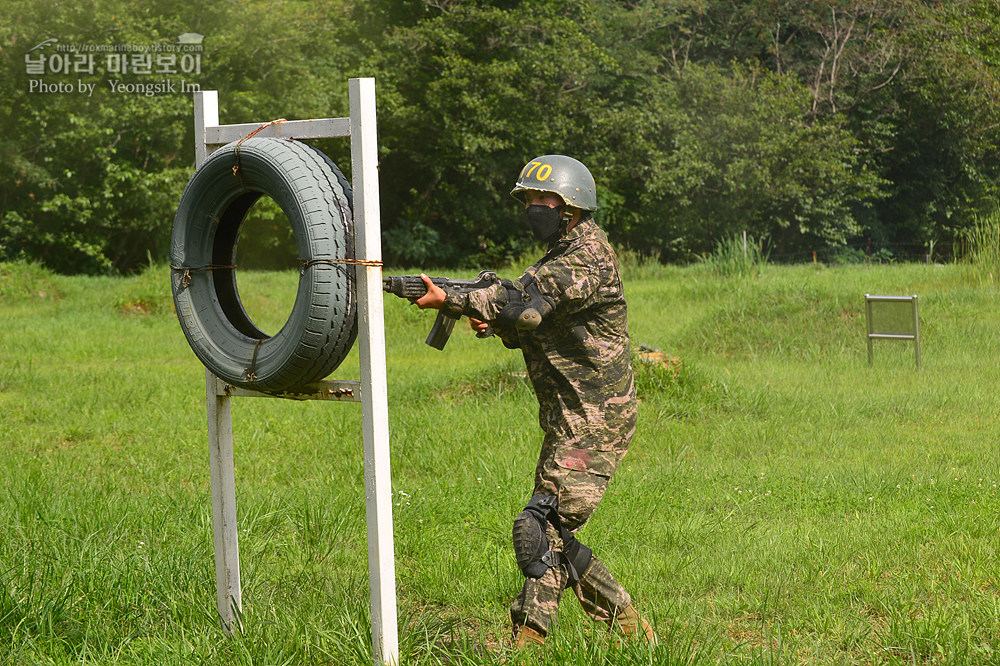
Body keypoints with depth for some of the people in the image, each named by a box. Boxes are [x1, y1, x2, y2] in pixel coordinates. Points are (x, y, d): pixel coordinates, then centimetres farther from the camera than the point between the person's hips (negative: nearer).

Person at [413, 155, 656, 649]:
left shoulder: (589, 256, -13)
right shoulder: (560, 255, 18)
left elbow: (530, 297, -24)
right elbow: (525, 327, 19)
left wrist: (451, 301, -23)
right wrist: (490, 321, -3)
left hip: (592, 425, -10)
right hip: (568, 422, 10)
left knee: (540, 527, -17)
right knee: (553, 536, 13)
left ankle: (530, 638, -16)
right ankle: (630, 626, 21)